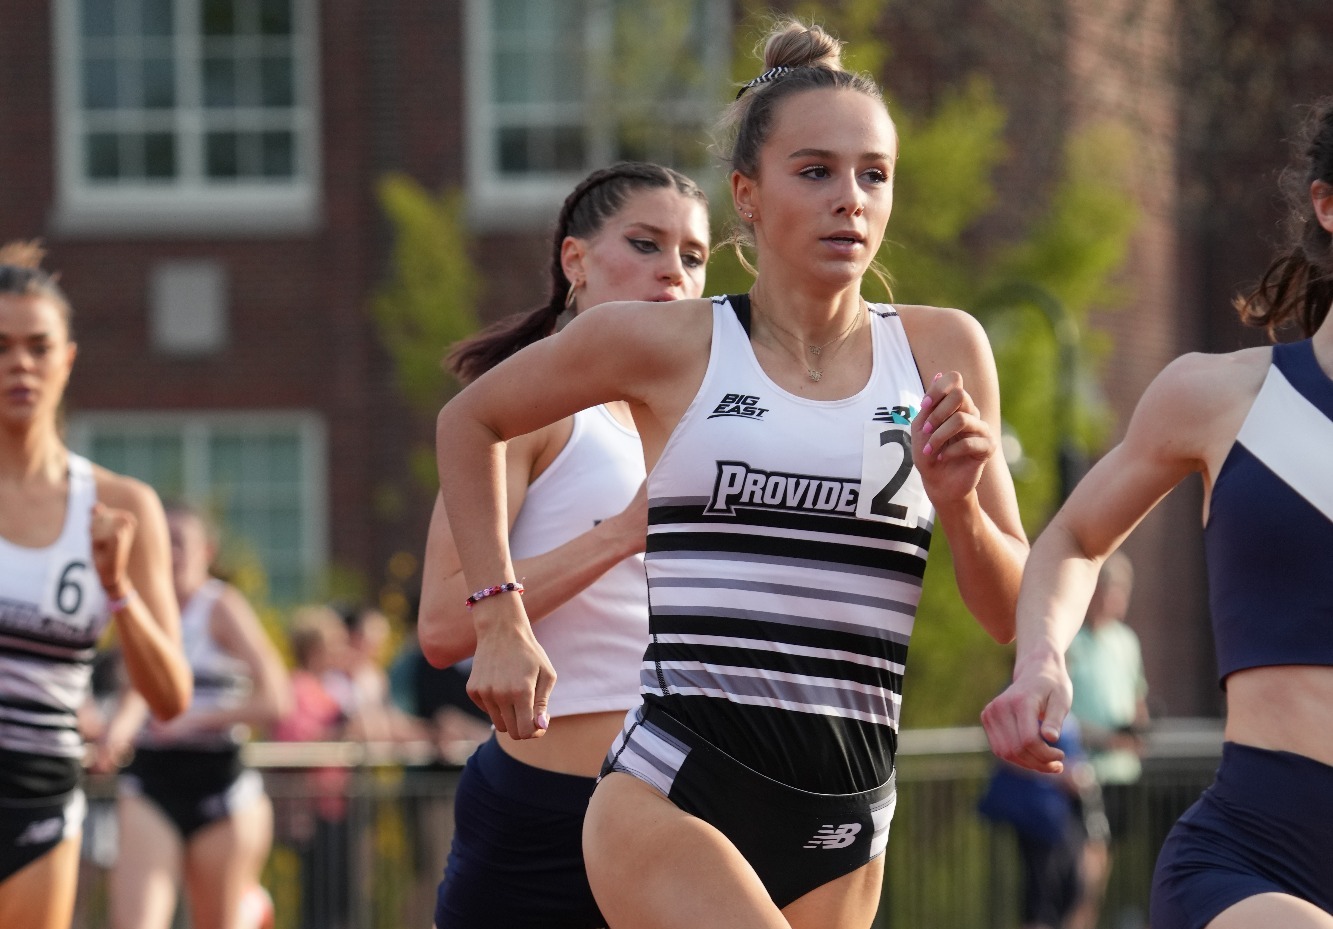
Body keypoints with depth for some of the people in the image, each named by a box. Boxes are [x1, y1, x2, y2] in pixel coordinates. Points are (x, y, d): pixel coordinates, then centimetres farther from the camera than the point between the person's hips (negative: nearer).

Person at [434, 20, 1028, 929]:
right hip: (671, 797, -4)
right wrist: (500, 617, 12)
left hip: (841, 832, 4)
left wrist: (959, 505, -9)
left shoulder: (942, 352, 8)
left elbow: (1015, 615, 10)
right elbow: (470, 422, 19)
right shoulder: (667, 343, 1)